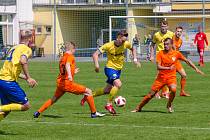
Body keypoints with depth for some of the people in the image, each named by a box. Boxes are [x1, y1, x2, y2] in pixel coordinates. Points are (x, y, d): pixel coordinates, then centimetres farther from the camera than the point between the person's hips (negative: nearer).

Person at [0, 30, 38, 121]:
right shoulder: (27, 49, -2)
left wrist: (26, 78, 28)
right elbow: (23, 61, -24)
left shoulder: (14, 48, 24)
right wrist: (28, 78, -16)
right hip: (9, 81, -8)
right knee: (25, 105, -2)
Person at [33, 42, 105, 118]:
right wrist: (70, 75, -43)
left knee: (54, 99, 29)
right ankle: (94, 113, -3)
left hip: (59, 82, 8)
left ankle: (38, 112, 28)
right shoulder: (70, 56, -5)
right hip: (67, 83, -8)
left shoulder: (62, 58, 19)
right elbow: (67, 65, -26)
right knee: (88, 92, -3)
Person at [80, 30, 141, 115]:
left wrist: (135, 60, 5)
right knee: (118, 84, -29)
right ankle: (109, 104, -15)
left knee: (107, 90, 13)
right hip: (110, 68, -6)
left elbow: (133, 49, 17)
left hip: (118, 70, 6)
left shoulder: (126, 44, -7)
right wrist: (96, 64, -31)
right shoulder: (109, 46, -19)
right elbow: (95, 54, -17)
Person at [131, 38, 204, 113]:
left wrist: (196, 69, 6)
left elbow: (187, 61, 9)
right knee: (151, 94, 1)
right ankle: (138, 108, 18)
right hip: (161, 77, 0)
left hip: (171, 76, 0)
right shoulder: (160, 53, -6)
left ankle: (169, 105, -3)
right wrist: (169, 68, -27)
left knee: (173, 89, -30)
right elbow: (158, 67, -13)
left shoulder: (176, 53, -3)